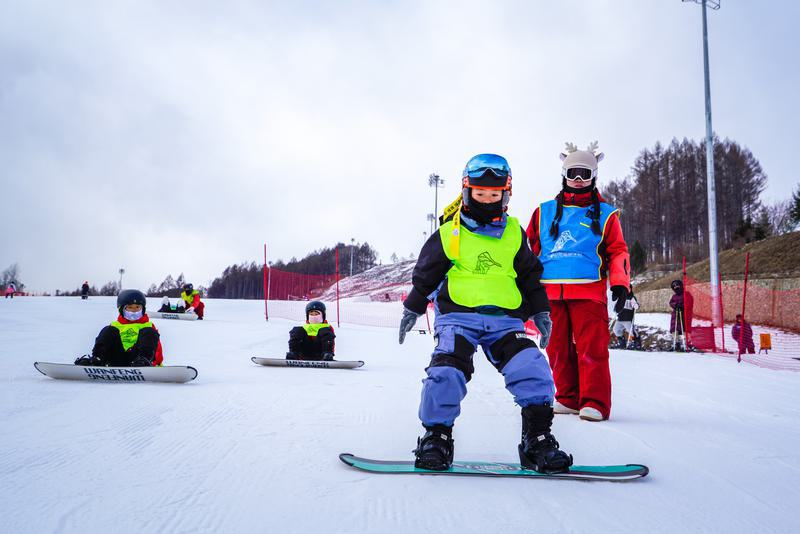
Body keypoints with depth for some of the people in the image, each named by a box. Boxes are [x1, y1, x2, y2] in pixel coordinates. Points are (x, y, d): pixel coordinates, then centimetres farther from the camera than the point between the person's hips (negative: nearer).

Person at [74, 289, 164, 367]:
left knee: (149, 332, -19)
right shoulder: (116, 326, 27)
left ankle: (142, 361, -44)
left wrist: (158, 364, -2)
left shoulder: (148, 325, 24)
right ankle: (96, 359, -28)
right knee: (110, 331, -9)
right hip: (117, 363, 1)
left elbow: (157, 350, 15)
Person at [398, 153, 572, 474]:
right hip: (458, 315, -2)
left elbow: (529, 275, 20)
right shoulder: (448, 234, 4)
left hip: (505, 318, 2)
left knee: (532, 371, -15)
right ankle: (436, 436, -2)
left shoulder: (514, 233, 12)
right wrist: (412, 309, 13)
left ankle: (538, 441, -3)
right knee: (447, 373, -21)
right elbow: (425, 275, 12)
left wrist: (541, 311, 16)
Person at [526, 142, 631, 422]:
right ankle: (568, 398, 18)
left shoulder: (604, 213, 11)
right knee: (558, 349, 6)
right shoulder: (545, 211, 16)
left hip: (588, 291, -3)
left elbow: (618, 251, 9)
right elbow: (530, 248, 19)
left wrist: (620, 283, -4)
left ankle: (595, 402, -2)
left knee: (592, 347, -8)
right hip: (550, 291, 3)